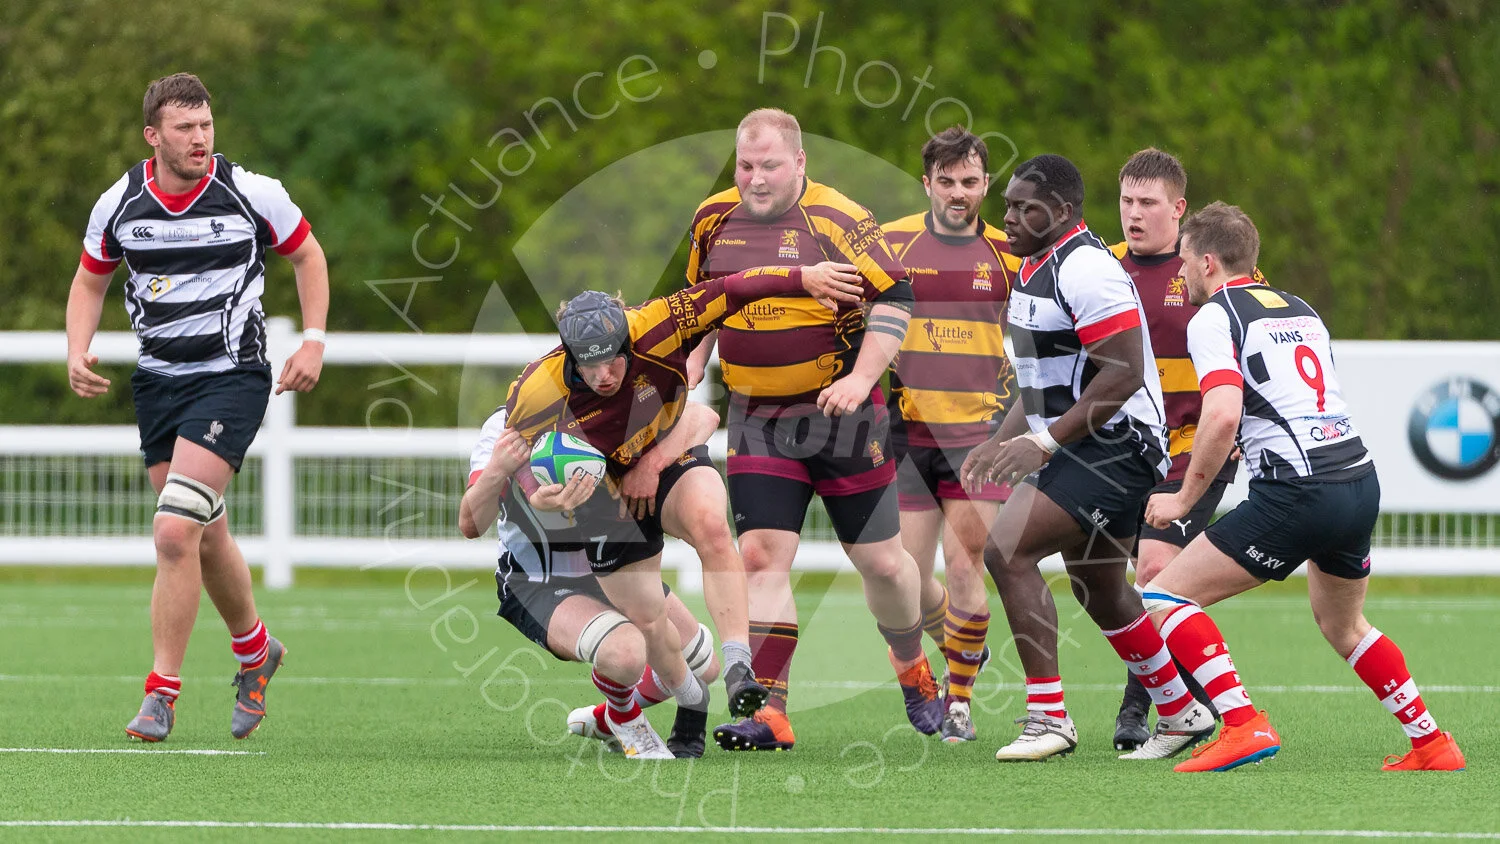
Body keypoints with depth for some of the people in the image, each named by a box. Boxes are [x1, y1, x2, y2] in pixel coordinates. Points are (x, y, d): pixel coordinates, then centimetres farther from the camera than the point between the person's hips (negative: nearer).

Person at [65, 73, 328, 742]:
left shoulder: (252, 194, -9)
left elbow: (307, 255, 7)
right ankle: (255, 650, 40)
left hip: (232, 376, -4)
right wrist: (77, 354, -1)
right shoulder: (119, 204, -1)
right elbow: (90, 281, 15)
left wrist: (312, 341, -1)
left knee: (175, 531, -18)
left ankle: (162, 692, -11)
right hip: (157, 379, 4)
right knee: (206, 535, 14)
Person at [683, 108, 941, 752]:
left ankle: (913, 670, 34)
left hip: (840, 414, -3)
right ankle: (768, 712, -12)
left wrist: (862, 377, -22)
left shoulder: (836, 221, -13)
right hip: (756, 422, 3)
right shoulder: (714, 220, 4)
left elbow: (894, 298, -13)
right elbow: (702, 302, 21)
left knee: (879, 559, 6)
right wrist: (689, 374, 14)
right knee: (761, 554, -10)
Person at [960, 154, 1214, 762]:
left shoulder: (1084, 267, -19)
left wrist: (1043, 443, -24)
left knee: (1006, 550, -19)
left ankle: (1048, 716, -17)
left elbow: (1124, 373, -25)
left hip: (1113, 448, -10)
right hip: (1079, 451, 10)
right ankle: (1183, 712, 36)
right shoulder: (1036, 267, 13)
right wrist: (1001, 442, 12)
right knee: (1100, 592, 20)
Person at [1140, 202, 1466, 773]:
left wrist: (1183, 499, -8)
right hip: (1360, 481, 8)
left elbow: (1223, 415, -18)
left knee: (1166, 598, -2)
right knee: (1343, 626, 31)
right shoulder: (1299, 309, 21)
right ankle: (1432, 744, 31)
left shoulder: (1214, 317, -3)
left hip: (1297, 495, -8)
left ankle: (1243, 725, -12)